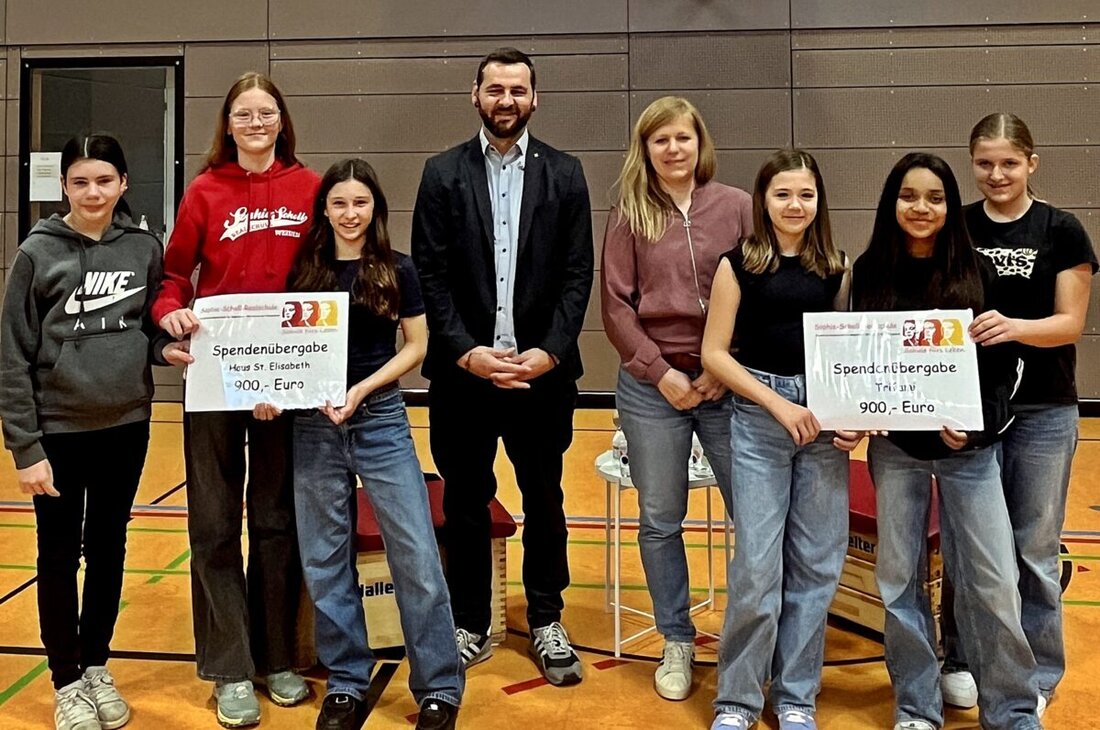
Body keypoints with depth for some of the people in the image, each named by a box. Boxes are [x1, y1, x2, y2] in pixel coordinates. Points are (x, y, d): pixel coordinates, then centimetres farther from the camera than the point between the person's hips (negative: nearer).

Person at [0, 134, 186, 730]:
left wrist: (163, 348, -11)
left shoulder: (145, 249, 0)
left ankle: (96, 665, 32)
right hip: (58, 431, -2)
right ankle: (66, 681, 25)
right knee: (60, 556, 9)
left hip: (126, 426, 3)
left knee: (108, 550, 14)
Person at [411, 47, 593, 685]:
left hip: (542, 369, 0)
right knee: (465, 502, 10)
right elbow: (431, 274, -2)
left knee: (545, 499, 11)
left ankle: (547, 621, 26)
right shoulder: (443, 173, 4)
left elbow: (578, 274, 0)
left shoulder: (564, 173, 4)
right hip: (463, 370, 0)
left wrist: (550, 351, -11)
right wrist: (466, 351, -12)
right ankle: (471, 625, 24)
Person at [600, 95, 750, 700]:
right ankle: (676, 641, 25)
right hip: (652, 386, 1)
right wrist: (661, 373, -8)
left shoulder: (737, 206, 3)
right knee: (660, 521, 8)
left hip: (728, 383, 0)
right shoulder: (629, 215, 4)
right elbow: (616, 305, 0)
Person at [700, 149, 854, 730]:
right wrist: (780, 404, -11)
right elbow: (715, 353, -4)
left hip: (824, 420, 3)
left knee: (816, 563, 7)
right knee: (757, 565, -2)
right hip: (758, 420, -3)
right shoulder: (739, 264, -1)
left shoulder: (835, 267, 7)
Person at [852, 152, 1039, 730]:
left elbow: (1003, 360, 0)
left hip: (971, 446, -1)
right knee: (900, 577, 8)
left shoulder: (978, 272, 0)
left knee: (993, 582, 0)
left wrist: (975, 420, -14)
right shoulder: (869, 272, 1)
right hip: (896, 447, 1)